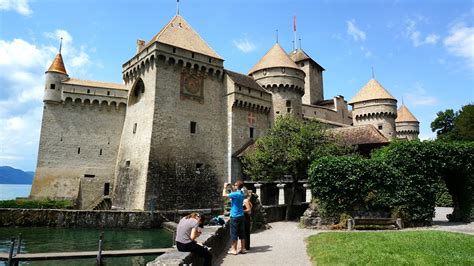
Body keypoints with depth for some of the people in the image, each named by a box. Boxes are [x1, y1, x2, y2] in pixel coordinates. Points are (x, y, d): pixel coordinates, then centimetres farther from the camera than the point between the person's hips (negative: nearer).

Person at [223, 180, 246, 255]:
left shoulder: (236, 194, -18)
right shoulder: (241, 193, 8)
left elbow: (224, 195, -17)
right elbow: (231, 196, 22)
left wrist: (225, 187, -2)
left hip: (235, 216, -8)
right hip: (241, 216, 8)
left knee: (234, 234, 1)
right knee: (242, 233, 11)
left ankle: (234, 250, 7)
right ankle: (243, 249, 16)